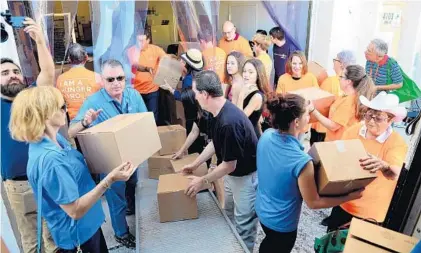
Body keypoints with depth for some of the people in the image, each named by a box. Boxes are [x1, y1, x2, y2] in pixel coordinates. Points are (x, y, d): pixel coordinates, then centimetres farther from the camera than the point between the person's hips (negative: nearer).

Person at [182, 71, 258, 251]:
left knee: (243, 223, 10)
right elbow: (215, 143, 11)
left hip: (246, 176, -9)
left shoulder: (229, 122, -35)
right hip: (232, 173, 9)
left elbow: (229, 165, -26)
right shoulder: (219, 112, -6)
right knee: (228, 216, 25)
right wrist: (195, 164, 16)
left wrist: (203, 181, -13)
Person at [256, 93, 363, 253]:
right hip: (281, 222, -6)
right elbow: (313, 203, -21)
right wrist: (350, 197, -10)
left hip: (262, 209, 6)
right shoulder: (301, 161, -36)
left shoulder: (266, 136, -17)